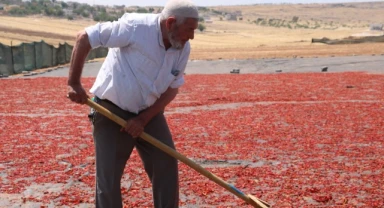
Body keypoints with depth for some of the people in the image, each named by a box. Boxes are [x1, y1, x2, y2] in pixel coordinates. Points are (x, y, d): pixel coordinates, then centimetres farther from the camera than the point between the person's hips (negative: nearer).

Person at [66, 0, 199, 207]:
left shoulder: (183, 49, -6)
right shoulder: (135, 27, -25)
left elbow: (172, 89, 2)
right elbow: (84, 37, -21)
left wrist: (144, 119, -11)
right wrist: (74, 83, -20)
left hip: (149, 113, 5)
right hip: (112, 111, -5)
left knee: (167, 167, 4)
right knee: (108, 177, -1)